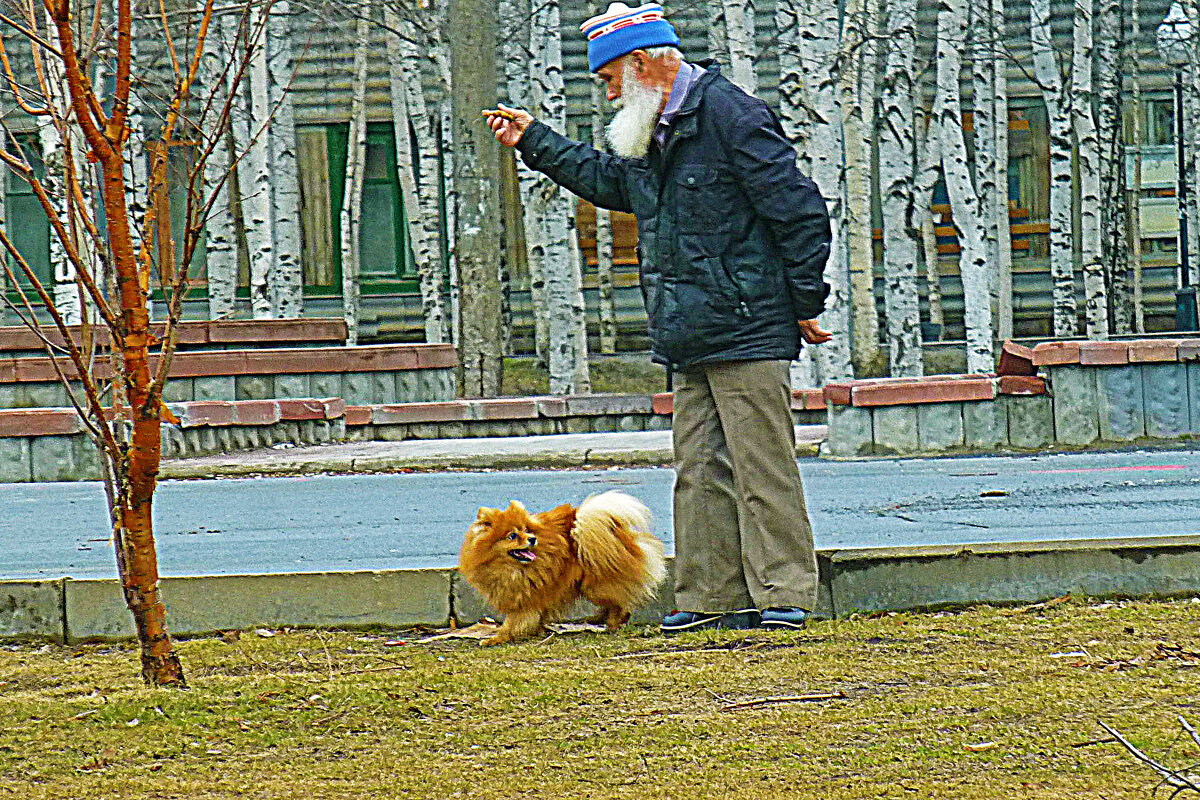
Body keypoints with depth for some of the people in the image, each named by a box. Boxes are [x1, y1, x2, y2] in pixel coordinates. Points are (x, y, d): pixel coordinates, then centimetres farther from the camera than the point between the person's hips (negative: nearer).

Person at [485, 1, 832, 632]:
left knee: (761, 466, -8)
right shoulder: (654, 132, 16)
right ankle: (712, 598, 10)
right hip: (691, 341, 9)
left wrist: (806, 304, -9)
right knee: (700, 470, 7)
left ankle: (782, 596, -5)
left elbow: (799, 212, -12)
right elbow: (609, 181, 37)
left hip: (747, 331, -9)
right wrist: (534, 142, 35)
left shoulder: (730, 116, -12)